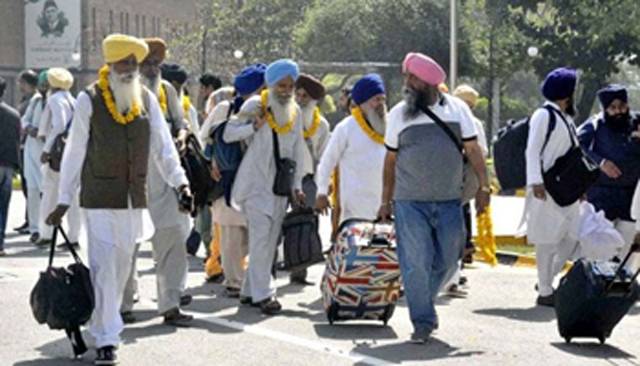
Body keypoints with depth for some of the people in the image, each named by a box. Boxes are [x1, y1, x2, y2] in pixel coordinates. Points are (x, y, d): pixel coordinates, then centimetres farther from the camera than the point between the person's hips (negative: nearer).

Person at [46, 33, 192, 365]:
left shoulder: (147, 99, 5)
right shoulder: (89, 100, -6)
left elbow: (162, 145, 5)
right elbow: (75, 151, -1)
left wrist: (180, 182, -9)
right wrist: (64, 199, 1)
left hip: (135, 198, 4)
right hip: (100, 198, -4)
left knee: (123, 265, 12)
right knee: (104, 266, -8)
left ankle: (105, 323, 29)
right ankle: (105, 339, -6)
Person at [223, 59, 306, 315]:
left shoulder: (295, 112, 10)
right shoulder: (255, 105, -5)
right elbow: (228, 134, -4)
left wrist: (297, 185, 12)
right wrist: (254, 126, -19)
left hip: (280, 183, 6)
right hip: (255, 181, -6)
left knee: (270, 239, 6)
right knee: (260, 235, -14)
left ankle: (250, 291, 15)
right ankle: (263, 293, -12)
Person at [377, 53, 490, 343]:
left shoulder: (457, 109, 4)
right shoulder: (399, 114, 3)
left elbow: (473, 150, 7)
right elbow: (391, 159, 9)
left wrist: (483, 187, 0)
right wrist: (386, 201, 9)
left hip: (449, 202, 2)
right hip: (410, 202, -2)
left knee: (447, 262, 8)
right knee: (416, 263, -5)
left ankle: (423, 302, 31)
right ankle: (423, 322, 4)